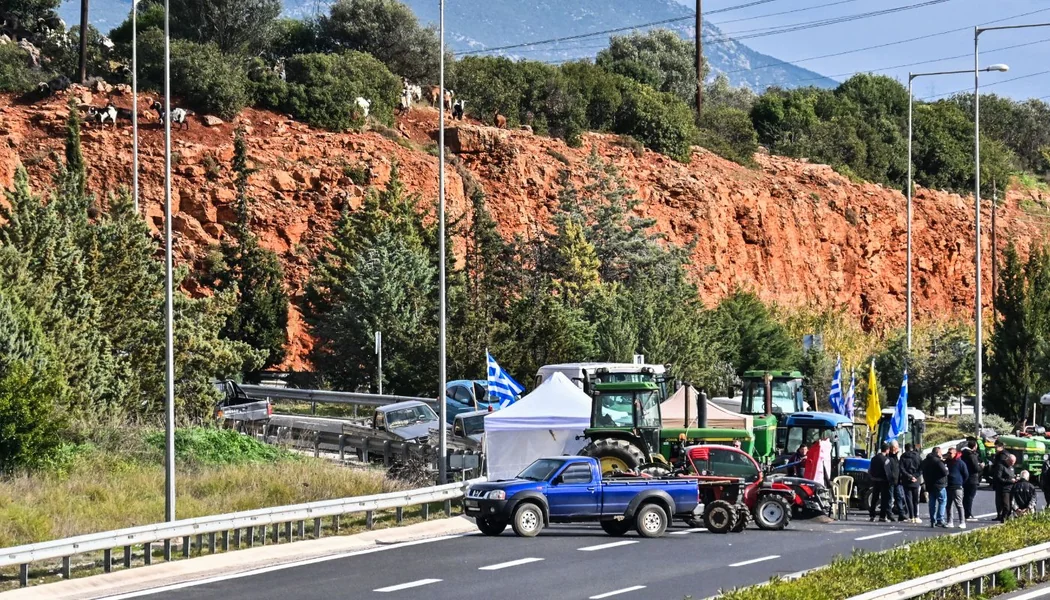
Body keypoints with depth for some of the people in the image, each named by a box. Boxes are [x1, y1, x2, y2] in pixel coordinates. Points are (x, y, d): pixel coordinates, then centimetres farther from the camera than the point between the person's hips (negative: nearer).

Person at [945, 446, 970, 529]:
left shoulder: (960, 463, -6)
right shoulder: (947, 462, 13)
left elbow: (966, 475, -1)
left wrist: (961, 482, 2)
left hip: (957, 487, -7)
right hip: (949, 487, 7)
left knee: (959, 505, -8)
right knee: (949, 505, 8)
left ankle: (962, 522, -8)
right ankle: (949, 522, 13)